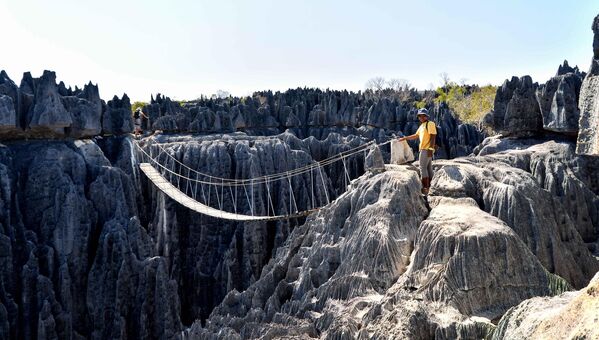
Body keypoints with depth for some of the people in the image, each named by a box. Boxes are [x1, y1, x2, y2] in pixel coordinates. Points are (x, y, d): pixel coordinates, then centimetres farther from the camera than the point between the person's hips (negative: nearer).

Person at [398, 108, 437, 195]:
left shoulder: (430, 124, -9)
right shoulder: (421, 126, 19)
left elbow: (433, 137, -16)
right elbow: (415, 136, 28)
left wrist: (430, 149, -23)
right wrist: (404, 138, 27)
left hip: (426, 149, -9)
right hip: (424, 149, 9)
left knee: (423, 168, -10)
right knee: (428, 168, 11)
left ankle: (425, 188, -9)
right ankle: (428, 186, 16)